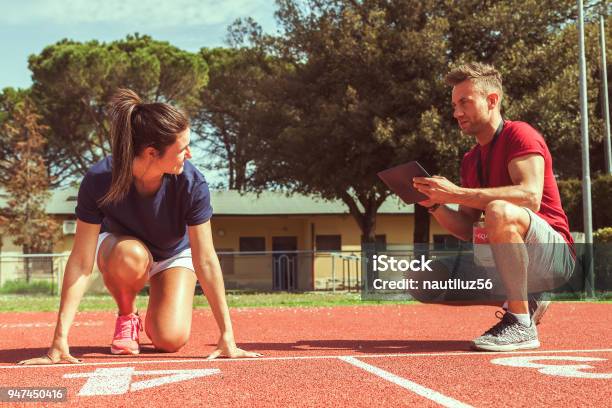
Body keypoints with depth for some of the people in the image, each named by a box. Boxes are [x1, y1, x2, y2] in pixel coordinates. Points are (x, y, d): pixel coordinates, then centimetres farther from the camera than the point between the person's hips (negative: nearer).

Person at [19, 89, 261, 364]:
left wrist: (227, 337, -30)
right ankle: (126, 317, -6)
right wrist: (60, 341, -36)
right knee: (129, 256, -38)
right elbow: (81, 262, -32)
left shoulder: (191, 183, -33)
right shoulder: (98, 180, -34)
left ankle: (154, 313, 16)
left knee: (170, 340, -22)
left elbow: (205, 261, -29)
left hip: (174, 254, 0)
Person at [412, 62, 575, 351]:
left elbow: (530, 196, -27)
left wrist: (456, 193, -27)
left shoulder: (519, 135, -8)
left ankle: (521, 325, -26)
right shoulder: (470, 160, 14)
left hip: (553, 255, -8)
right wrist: (436, 205, -7)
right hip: (502, 260, 8)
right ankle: (522, 304, 7)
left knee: (499, 211, -38)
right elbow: (468, 231, 12)